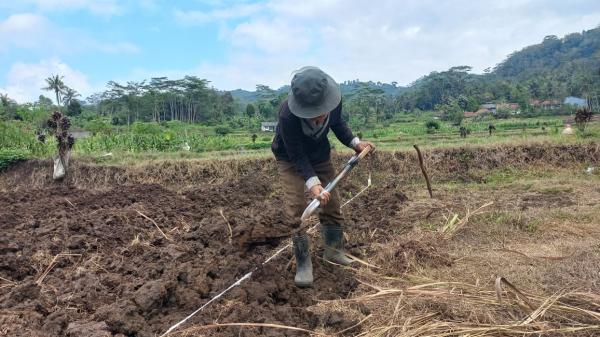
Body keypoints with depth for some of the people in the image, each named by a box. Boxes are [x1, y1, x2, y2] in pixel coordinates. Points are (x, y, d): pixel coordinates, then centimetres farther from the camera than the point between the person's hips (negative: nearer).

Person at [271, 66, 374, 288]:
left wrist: (355, 143, -12)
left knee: (331, 204, 8)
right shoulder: (288, 114, -38)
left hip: (320, 156, 5)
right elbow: (297, 155, -31)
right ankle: (303, 264, -1)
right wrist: (312, 183, -42)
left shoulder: (334, 99, -24)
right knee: (295, 210, -15)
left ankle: (333, 250, 29)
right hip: (291, 160, -4)